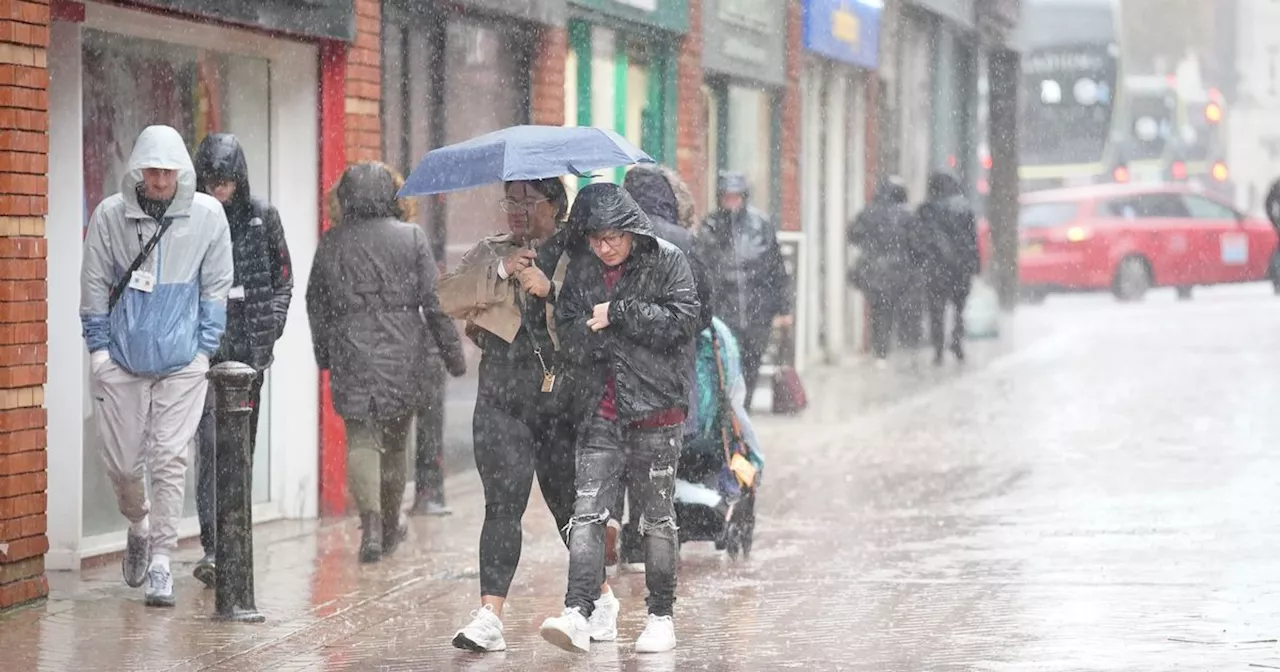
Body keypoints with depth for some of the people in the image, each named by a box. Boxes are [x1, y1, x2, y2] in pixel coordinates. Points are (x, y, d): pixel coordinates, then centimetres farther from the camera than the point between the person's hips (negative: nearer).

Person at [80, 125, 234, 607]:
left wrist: (204, 349, 1)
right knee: (121, 461, 4)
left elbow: (216, 286, 4)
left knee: (170, 458, -6)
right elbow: (94, 285, 4)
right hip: (121, 360, 1)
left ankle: (161, 560, 1)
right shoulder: (109, 215, -5)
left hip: (182, 362, -1)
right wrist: (99, 347, 0)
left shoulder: (207, 215, -4)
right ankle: (140, 525, 35)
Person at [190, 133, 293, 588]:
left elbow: (283, 278, 12)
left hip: (250, 345, 2)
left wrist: (272, 325, 0)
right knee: (211, 443, -13)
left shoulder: (262, 217, 6)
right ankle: (213, 546, -17)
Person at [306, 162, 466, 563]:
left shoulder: (331, 243, 3)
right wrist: (452, 351, 3)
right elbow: (434, 300, -4)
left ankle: (371, 520, -21)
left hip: (351, 353, 0)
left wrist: (324, 356, 22)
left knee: (360, 439, -1)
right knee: (395, 439, 14)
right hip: (402, 354, 0)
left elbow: (316, 303, 11)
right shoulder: (411, 237, -3)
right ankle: (390, 527, 25)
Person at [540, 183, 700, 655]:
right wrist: (635, 328, -13)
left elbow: (682, 319, -15)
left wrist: (617, 313, -13)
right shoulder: (580, 270, 8)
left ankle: (661, 616, 18)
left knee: (657, 517, 7)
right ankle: (578, 614, -15)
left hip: (656, 408, -3)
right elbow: (570, 337, 2)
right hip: (600, 412, 3)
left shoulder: (666, 262, -3)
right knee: (587, 511, -9)